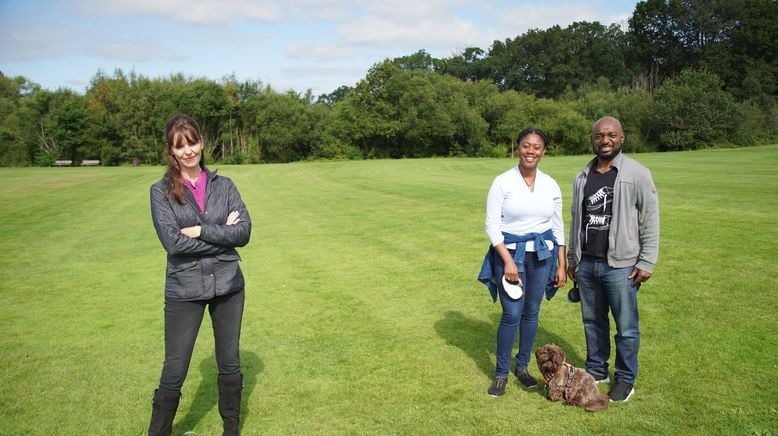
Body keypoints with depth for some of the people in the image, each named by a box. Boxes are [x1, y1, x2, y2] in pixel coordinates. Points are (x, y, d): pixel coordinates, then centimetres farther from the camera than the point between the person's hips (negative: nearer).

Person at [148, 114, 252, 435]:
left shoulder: (223, 186, 3)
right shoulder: (161, 191, -4)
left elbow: (244, 232, -7)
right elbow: (173, 242, -16)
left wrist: (201, 231, -16)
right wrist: (222, 233, -12)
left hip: (228, 286, 3)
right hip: (184, 290, -2)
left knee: (230, 364, 15)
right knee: (174, 373, 4)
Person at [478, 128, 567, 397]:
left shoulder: (551, 185, 4)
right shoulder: (502, 182, -7)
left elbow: (558, 227, 10)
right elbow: (492, 226, -8)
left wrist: (562, 266, 8)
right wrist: (508, 261, -15)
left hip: (542, 254, 4)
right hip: (510, 253, -3)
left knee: (531, 313, 10)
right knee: (512, 315, -6)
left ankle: (522, 366, 29)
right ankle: (501, 373, 12)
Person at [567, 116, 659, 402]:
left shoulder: (637, 174, -6)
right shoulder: (582, 177, 9)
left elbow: (650, 220, -7)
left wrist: (646, 262, -10)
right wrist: (572, 259, 16)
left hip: (621, 265, -5)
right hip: (587, 264, 5)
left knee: (626, 328, 5)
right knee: (592, 322, 16)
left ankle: (625, 380, 21)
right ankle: (596, 371, 32)